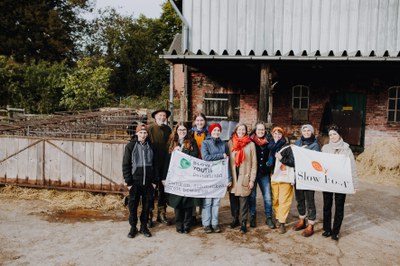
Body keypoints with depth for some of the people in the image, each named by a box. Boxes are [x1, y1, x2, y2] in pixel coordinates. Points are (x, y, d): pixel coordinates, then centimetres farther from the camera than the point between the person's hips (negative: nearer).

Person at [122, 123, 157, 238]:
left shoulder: (151, 146, 4)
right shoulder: (130, 146, -3)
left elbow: (155, 164, 6)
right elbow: (125, 165, -3)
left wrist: (155, 181, 1)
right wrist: (128, 181, -8)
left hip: (148, 182, 2)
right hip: (135, 182, -2)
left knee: (147, 205, 9)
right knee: (133, 205, 6)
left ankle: (144, 226, 25)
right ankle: (133, 227, 21)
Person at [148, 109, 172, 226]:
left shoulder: (168, 129, 8)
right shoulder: (150, 129, -9)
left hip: (165, 164, 5)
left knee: (163, 189, 12)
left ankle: (161, 214, 24)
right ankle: (149, 216, 14)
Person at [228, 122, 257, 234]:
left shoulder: (250, 144, 1)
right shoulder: (230, 143, 5)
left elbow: (254, 163, 1)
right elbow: (227, 160, 5)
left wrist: (252, 179, -3)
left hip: (244, 178, -2)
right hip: (233, 178, 2)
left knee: (244, 201, 0)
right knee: (233, 200, 10)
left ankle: (243, 223, 12)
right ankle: (235, 219, 27)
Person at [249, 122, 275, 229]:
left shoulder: (268, 142, 6)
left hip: (264, 173, 2)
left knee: (268, 197, 1)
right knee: (252, 196, 6)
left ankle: (269, 217, 15)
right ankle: (253, 217, 20)